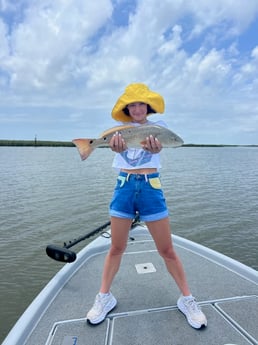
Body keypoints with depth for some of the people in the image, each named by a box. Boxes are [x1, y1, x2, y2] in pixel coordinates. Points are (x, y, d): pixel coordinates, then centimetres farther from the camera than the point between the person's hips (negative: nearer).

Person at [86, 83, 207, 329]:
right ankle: (104, 297, 27)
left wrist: (155, 147, -43)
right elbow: (115, 144, -14)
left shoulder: (157, 127, 5)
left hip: (150, 187, -1)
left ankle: (187, 299, 24)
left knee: (167, 249, 5)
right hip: (124, 187, 2)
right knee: (116, 247, 9)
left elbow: (158, 145, -17)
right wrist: (116, 145, -40)